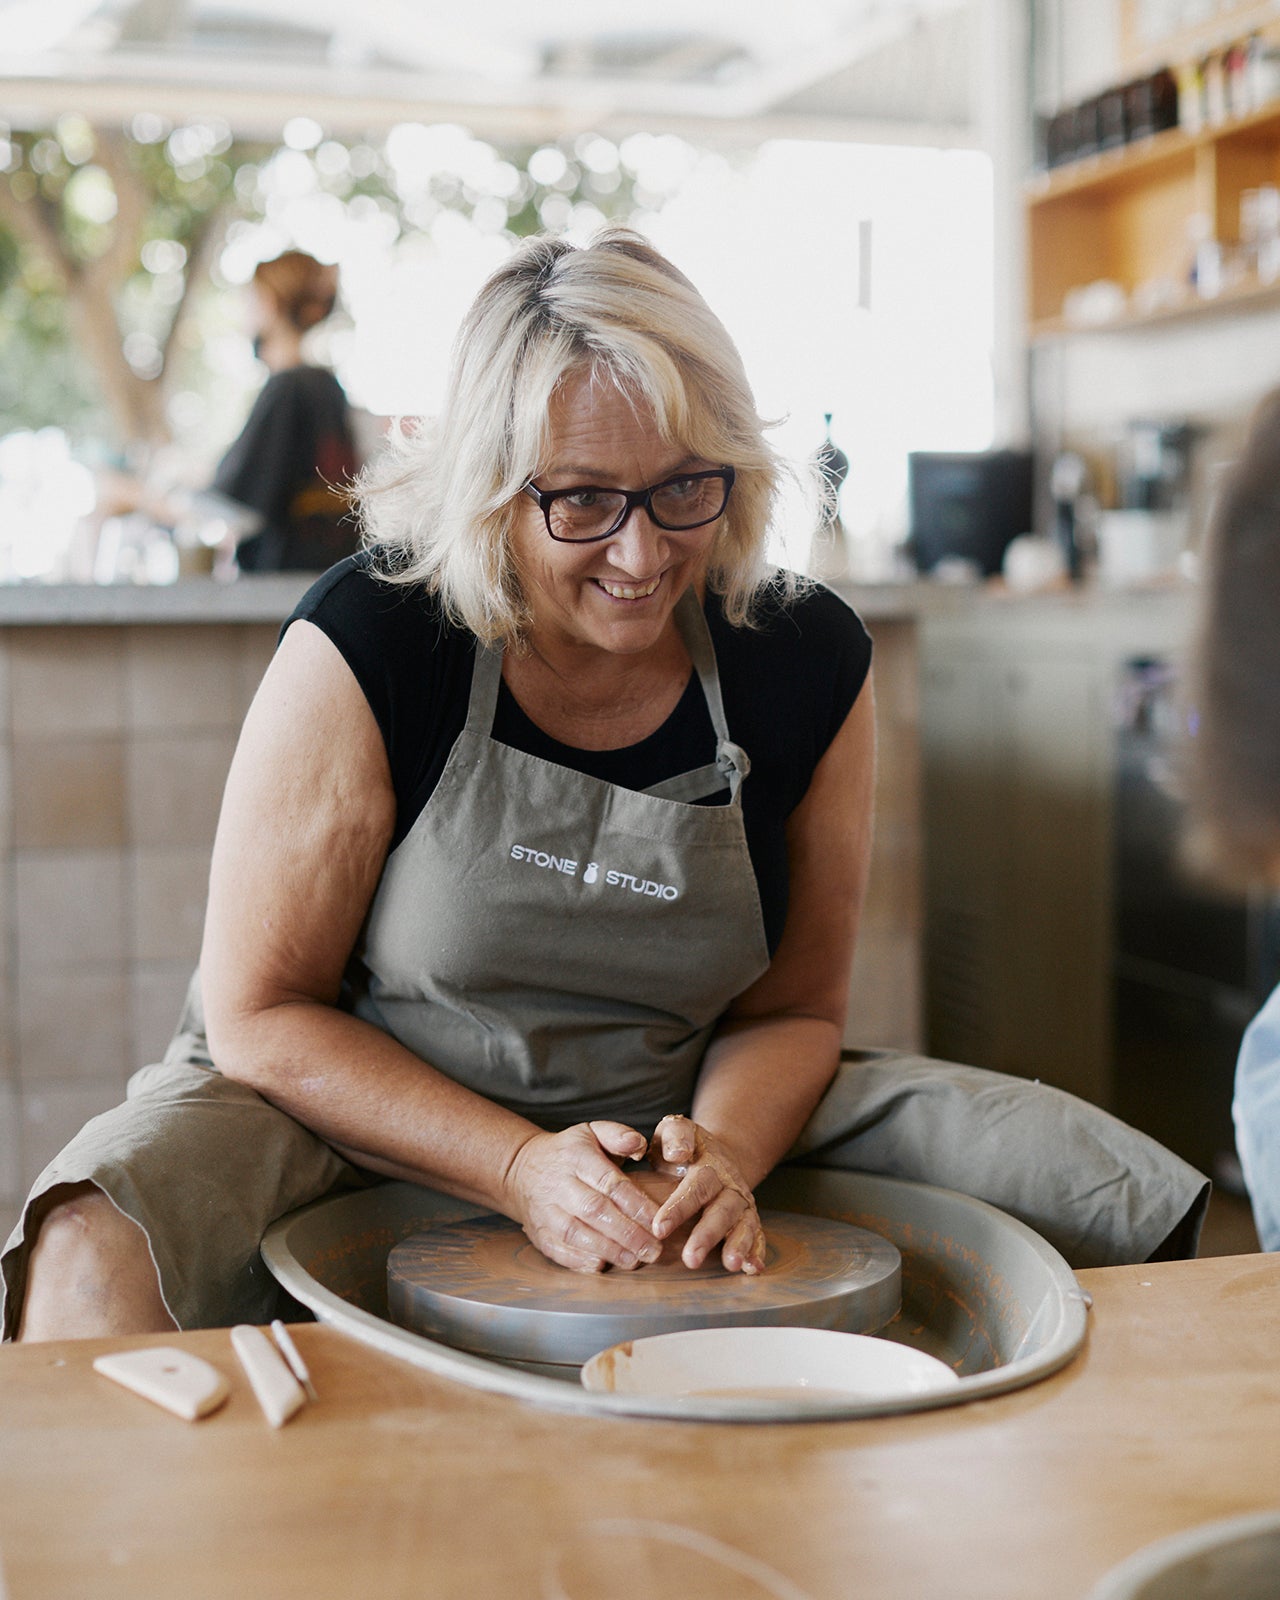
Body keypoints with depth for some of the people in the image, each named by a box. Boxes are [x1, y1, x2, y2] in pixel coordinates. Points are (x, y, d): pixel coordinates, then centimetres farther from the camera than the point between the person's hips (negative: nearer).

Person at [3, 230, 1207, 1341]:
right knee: (98, 1261, -37)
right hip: (347, 1117, -3)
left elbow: (791, 1007, 2)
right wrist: (521, 1171, -25)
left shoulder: (811, 665, -8)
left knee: (1126, 1205, -8)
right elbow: (260, 1013, -13)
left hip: (665, 1119, 4)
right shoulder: (366, 644, -19)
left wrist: (722, 1155, -21)